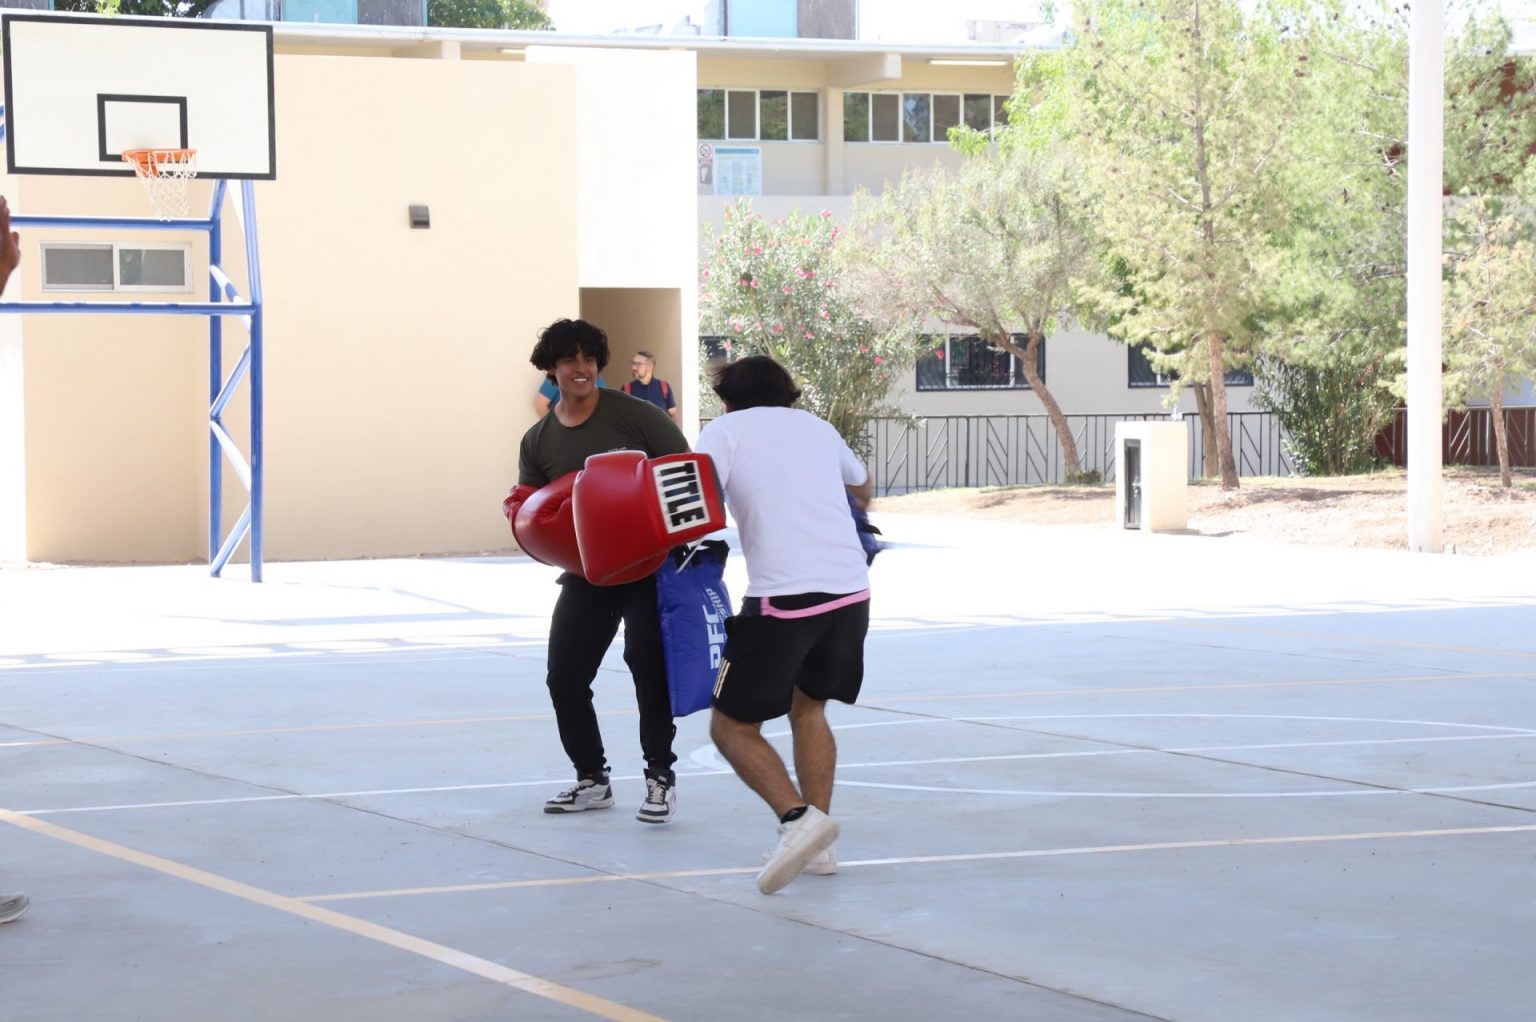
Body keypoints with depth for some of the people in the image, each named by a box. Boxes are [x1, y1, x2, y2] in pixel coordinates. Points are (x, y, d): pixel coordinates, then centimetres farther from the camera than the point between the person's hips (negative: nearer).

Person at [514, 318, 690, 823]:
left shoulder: (633, 415, -9)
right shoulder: (537, 442, 4)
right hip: (586, 571, 4)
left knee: (647, 661, -13)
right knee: (564, 675, -1)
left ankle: (661, 777, 2)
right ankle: (592, 779, 18)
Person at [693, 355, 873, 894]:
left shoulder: (723, 430, 7)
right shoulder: (816, 426, 21)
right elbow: (864, 490, 40)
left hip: (784, 598, -5)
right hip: (851, 588, 5)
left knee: (732, 725, 7)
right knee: (808, 707, 26)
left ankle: (797, 816, -16)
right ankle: (818, 843, 17)